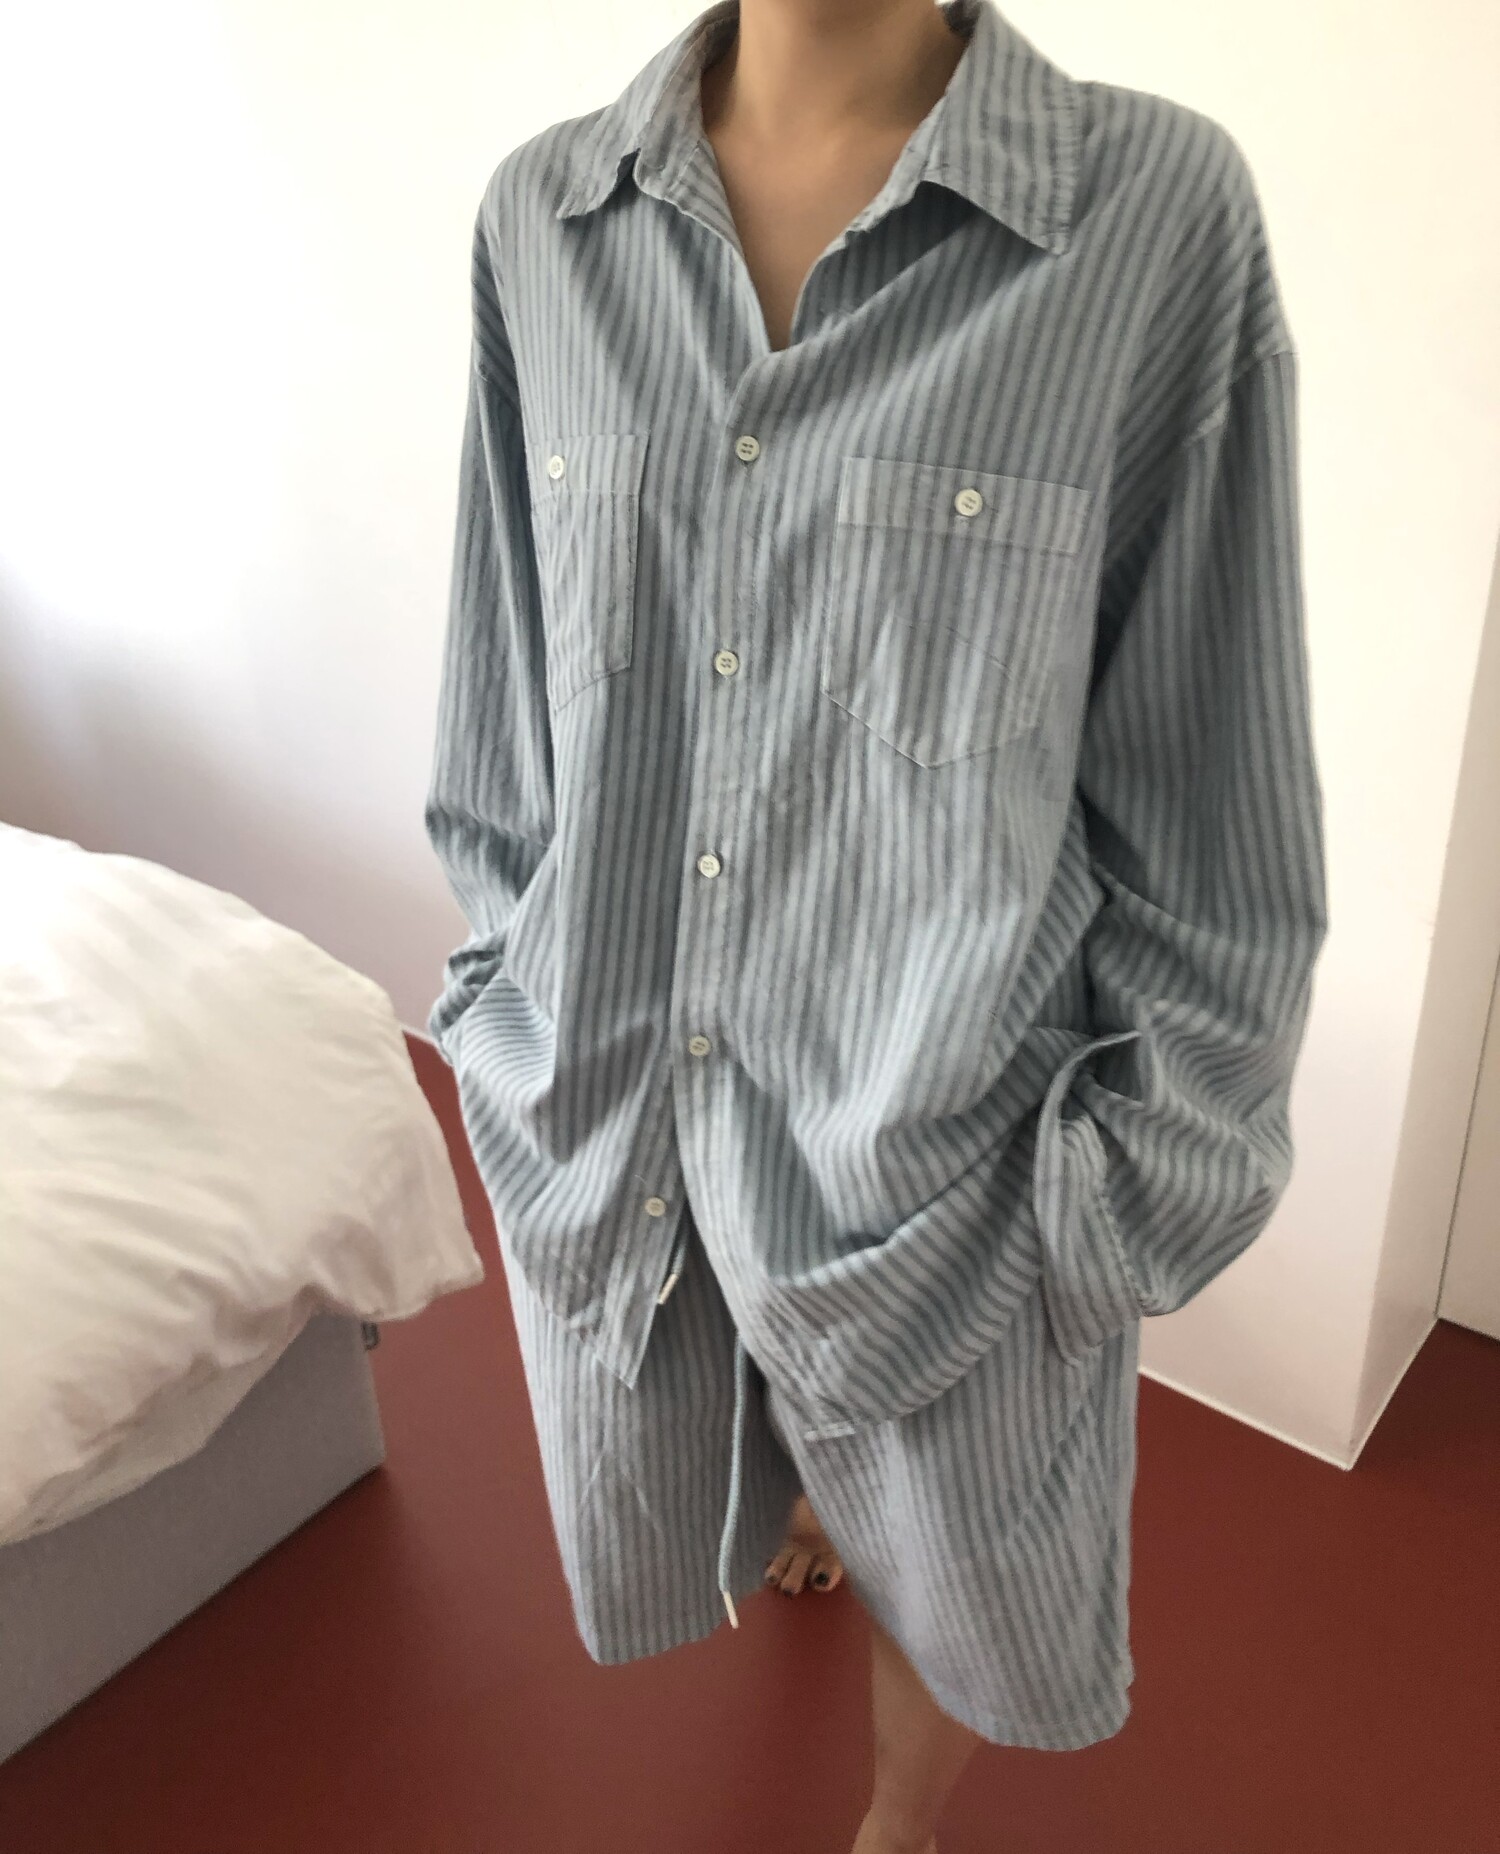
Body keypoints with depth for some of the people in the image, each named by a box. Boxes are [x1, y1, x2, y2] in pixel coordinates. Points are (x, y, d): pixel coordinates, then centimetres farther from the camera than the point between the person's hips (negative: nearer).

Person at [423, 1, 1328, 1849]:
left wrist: (1131, 1194, -6)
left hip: (935, 1133, -3)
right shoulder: (543, 213, -3)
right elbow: (500, 689, 5)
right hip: (605, 1098, 4)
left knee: (950, 1567, 22)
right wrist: (515, 1017, 9)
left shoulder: (1159, 207, -14)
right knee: (670, 1502, 30)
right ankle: (797, 1497, 68)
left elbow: (1206, 793, -10)